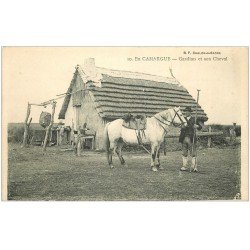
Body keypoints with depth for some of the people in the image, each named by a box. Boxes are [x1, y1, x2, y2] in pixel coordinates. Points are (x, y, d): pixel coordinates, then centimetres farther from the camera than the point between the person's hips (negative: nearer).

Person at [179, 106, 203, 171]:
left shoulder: (194, 119, 5)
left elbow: (200, 127, 4)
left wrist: (197, 126, -18)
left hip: (191, 139, -2)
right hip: (184, 138, 2)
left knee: (193, 153, -3)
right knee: (184, 153, 7)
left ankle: (194, 167, 2)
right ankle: (184, 166, 13)